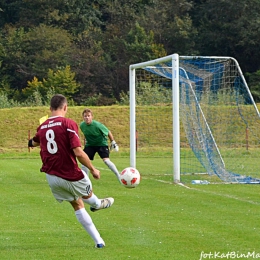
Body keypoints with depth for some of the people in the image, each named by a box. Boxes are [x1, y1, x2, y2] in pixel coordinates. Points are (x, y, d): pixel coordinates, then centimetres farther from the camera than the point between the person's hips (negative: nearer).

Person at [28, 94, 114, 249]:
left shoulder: (42, 127, 5)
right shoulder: (68, 124, -15)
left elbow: (34, 143, 29)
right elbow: (78, 152, -22)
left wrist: (31, 143, 54)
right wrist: (93, 169, -8)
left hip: (51, 177, 6)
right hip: (71, 176, -6)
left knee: (78, 205, 18)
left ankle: (98, 240, 20)